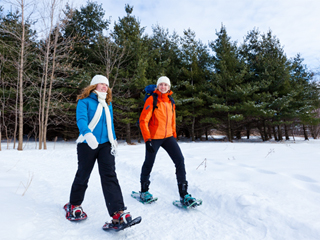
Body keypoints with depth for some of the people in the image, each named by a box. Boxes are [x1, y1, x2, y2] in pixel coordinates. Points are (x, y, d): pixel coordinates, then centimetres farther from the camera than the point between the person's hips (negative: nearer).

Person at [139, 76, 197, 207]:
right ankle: (144, 191, 31)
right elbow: (143, 120, -10)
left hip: (168, 137, 5)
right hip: (154, 137, -4)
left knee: (180, 160, -8)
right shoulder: (152, 100, -6)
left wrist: (174, 136, 16)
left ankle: (183, 194, 0)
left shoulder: (171, 102, 12)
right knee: (149, 164, 8)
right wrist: (147, 139, -16)